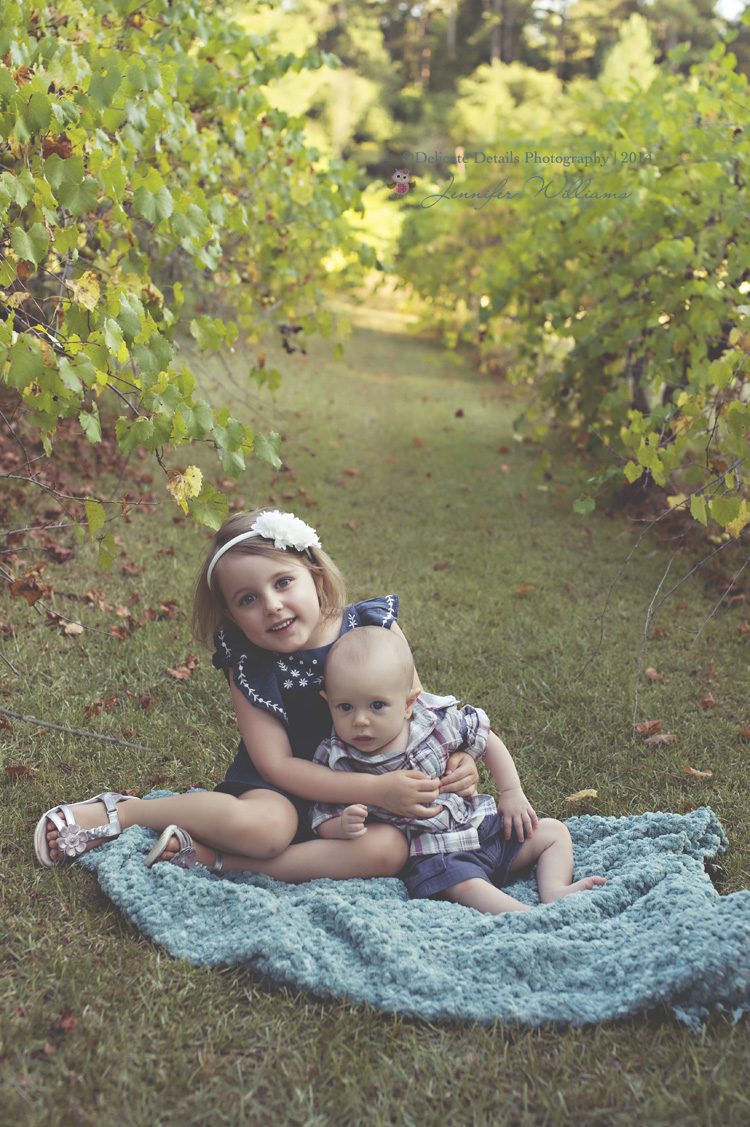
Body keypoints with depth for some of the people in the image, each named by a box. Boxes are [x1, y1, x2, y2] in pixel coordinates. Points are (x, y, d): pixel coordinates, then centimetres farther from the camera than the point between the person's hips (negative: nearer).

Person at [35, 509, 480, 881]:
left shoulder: (375, 626, -8)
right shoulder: (250, 664, -12)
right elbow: (277, 764, -17)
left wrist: (455, 759, -17)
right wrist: (376, 790, -26)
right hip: (284, 787, -2)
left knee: (388, 850, -30)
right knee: (264, 826, -36)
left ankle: (213, 858, -23)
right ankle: (121, 812, -10)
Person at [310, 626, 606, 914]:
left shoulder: (437, 720, -9)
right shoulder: (334, 760, -13)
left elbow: (486, 740, 8)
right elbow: (323, 820, -7)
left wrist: (511, 793, 8)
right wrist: (345, 826, -31)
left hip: (482, 825, 5)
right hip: (429, 853, -5)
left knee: (554, 831, 5)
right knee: (465, 885, -35)